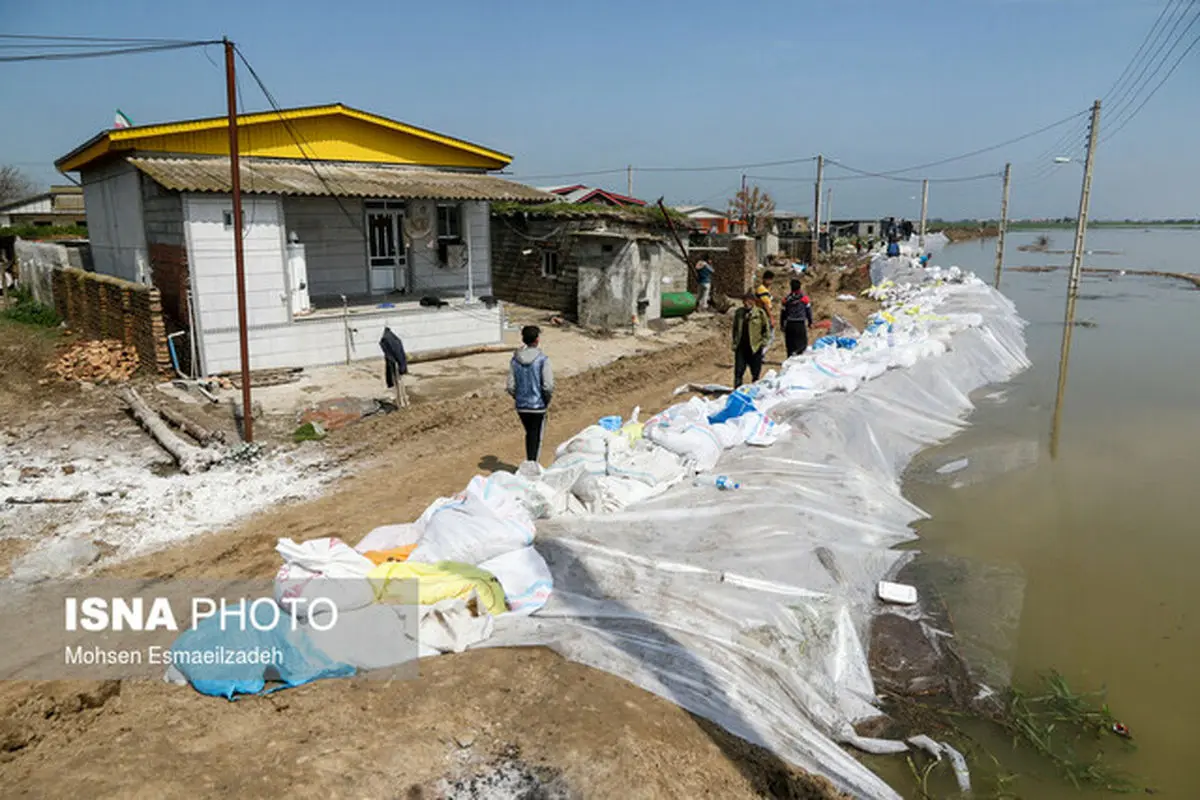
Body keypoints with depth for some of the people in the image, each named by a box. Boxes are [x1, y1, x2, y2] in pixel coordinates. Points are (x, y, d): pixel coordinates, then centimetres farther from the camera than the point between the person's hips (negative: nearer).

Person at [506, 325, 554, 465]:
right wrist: (547, 401, -1)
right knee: (536, 438, 8)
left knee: (529, 435, 22)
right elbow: (548, 386, -18)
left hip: (521, 406, 5)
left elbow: (511, 386, -2)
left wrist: (518, 398, 13)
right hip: (538, 406, -4)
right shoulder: (542, 359, -14)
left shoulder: (515, 359, -1)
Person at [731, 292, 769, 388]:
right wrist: (735, 343, 10)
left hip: (755, 347, -2)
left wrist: (764, 344, -4)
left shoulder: (760, 313, -5)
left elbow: (766, 329, 0)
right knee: (738, 371, 0)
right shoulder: (738, 313, 6)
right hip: (741, 346, 3)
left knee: (755, 372, 7)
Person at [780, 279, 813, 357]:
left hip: (789, 324, 2)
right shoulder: (804, 298, -2)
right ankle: (796, 352, -23)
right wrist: (810, 321, 15)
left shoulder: (786, 299, 3)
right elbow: (808, 310, 4)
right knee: (803, 343, 4)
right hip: (800, 324, -2)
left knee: (790, 344, 11)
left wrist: (782, 324, 17)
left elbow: (783, 313, 8)